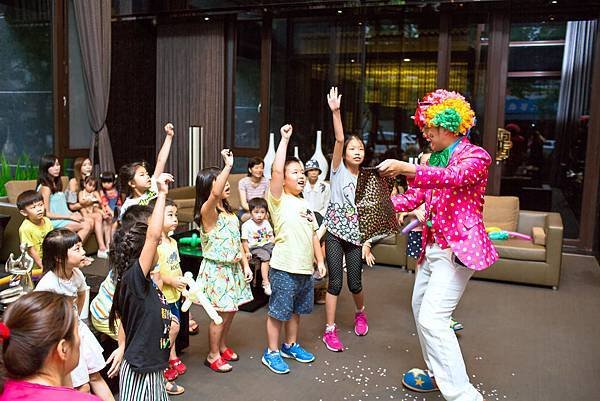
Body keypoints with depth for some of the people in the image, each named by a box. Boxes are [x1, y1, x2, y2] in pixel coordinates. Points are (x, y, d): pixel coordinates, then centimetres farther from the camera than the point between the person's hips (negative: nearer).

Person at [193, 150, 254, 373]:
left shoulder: (229, 212, 9)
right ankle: (213, 355, 20)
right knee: (221, 313, 2)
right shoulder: (207, 211, -18)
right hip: (216, 270, -8)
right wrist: (228, 166, -41)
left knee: (230, 311, 17)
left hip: (233, 268, 8)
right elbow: (215, 194, -42)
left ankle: (222, 346, 37)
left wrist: (245, 265, 9)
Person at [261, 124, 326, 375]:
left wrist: (320, 260, 13)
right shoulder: (279, 200, -7)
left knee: (296, 310, 20)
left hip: (305, 268, 7)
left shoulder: (305, 204, 15)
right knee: (278, 312, 4)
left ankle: (291, 345, 37)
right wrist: (285, 139, -18)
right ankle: (271, 352, 19)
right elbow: (276, 170, -22)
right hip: (284, 268, -7)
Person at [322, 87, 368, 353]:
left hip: (356, 233, 3)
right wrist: (336, 112, -27)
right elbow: (339, 139, -16)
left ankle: (360, 313, 38)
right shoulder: (338, 169, -1)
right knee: (335, 282, -4)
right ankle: (330, 330, 10)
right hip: (335, 231, -3)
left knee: (355, 283, 6)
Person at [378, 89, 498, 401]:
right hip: (433, 245, 9)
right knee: (420, 307, 17)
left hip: (458, 249, -9)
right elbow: (414, 197, 14)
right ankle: (437, 374, 34)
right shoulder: (435, 159, 14)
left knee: (432, 318, -16)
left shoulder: (475, 156, -10)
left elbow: (452, 177, -32)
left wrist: (405, 168, -45)